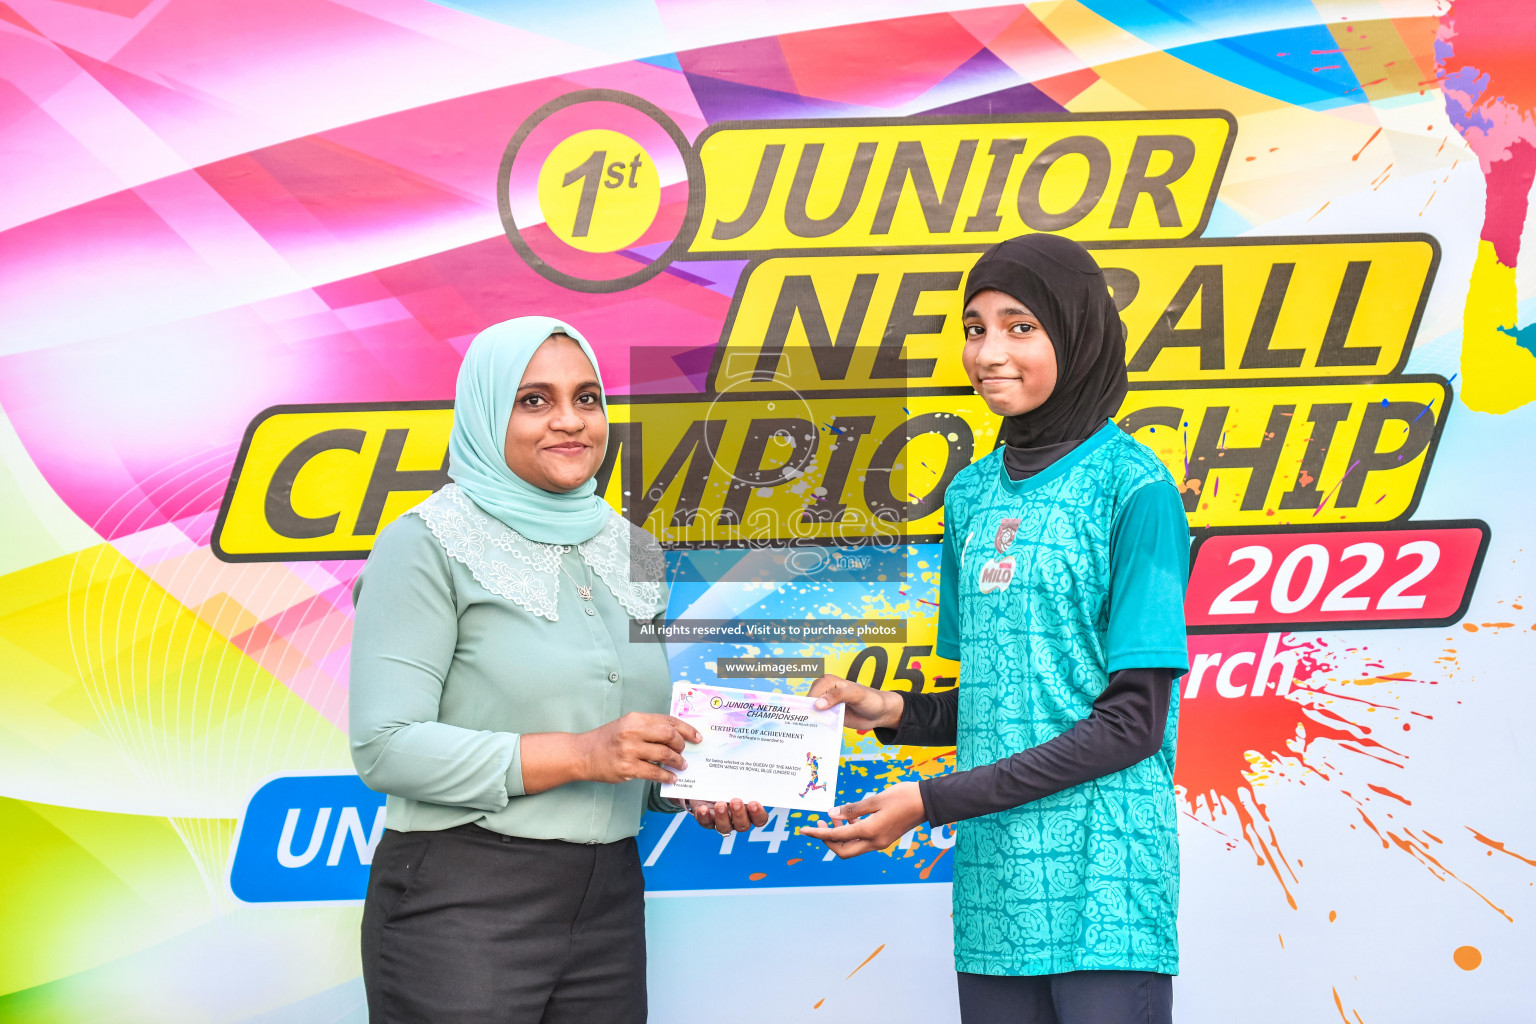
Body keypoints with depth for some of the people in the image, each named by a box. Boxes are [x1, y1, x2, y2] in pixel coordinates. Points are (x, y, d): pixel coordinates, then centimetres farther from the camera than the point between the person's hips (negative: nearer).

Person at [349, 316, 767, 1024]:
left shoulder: (633, 554, 13)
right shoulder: (428, 546, -6)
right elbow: (384, 747, -16)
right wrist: (579, 753, -20)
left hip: (609, 905, 6)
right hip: (460, 907, -6)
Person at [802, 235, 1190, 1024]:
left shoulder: (1132, 488, -7)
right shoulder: (972, 494, 13)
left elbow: (1132, 720, -11)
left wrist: (932, 800, -13)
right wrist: (893, 712, 0)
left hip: (1103, 883, -6)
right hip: (993, 881, 6)